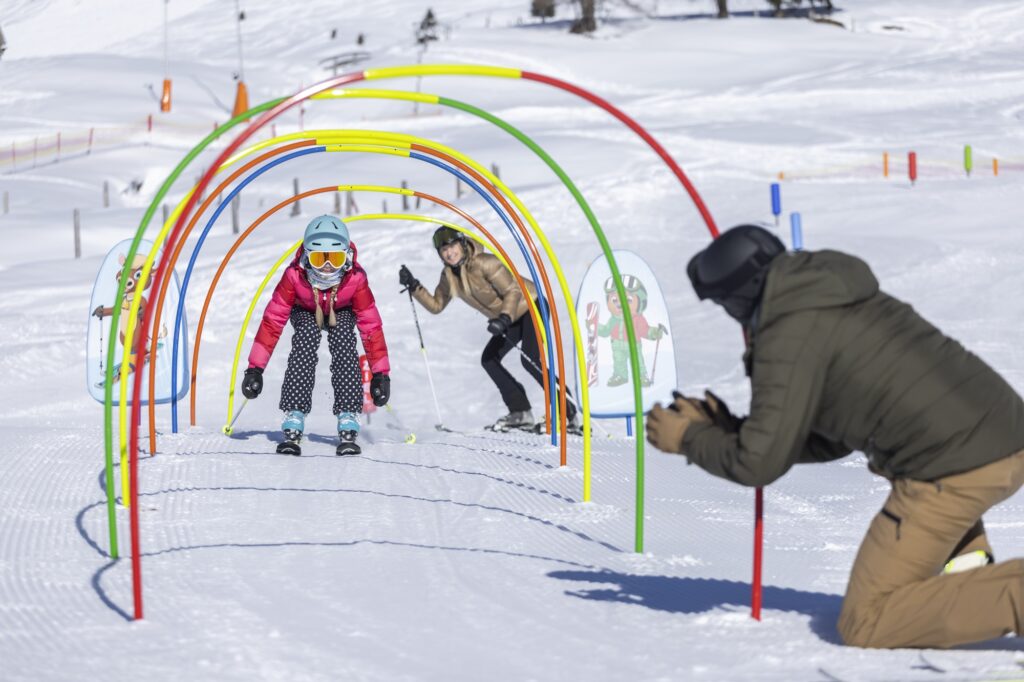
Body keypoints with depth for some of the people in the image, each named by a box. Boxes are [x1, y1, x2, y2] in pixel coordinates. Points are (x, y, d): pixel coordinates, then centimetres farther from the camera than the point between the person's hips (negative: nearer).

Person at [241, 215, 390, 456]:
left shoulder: (355, 279, -36)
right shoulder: (295, 275, -36)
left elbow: (371, 325, -29)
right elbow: (273, 319, -32)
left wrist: (381, 374, -29)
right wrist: (255, 368, -34)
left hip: (341, 312, 0)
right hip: (306, 311, 0)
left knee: (343, 342, -30)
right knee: (305, 341, -30)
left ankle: (348, 422, -30)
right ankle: (293, 423, -33)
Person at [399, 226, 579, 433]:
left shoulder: (484, 263, -25)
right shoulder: (449, 275, 0)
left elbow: (513, 291, -29)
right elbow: (436, 305, 11)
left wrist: (504, 318, -44)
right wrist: (414, 287, -2)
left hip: (530, 306, -9)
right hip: (508, 318, 9)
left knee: (530, 360, -24)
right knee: (489, 359, -2)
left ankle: (568, 411, -18)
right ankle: (521, 412, 2)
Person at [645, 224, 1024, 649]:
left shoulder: (788, 336, -5)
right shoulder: (851, 303, 23)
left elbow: (759, 465, -4)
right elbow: (831, 441, 28)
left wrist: (689, 439, 14)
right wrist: (727, 431, 25)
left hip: (957, 471, -9)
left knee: (864, 626, 3)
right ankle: (966, 568, 20)